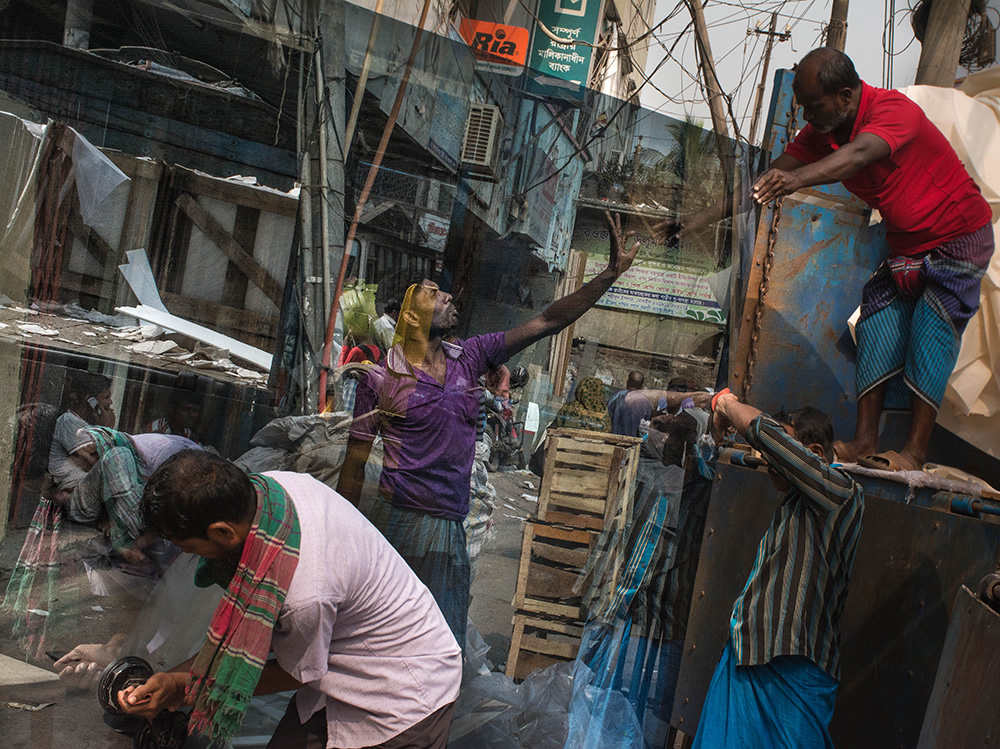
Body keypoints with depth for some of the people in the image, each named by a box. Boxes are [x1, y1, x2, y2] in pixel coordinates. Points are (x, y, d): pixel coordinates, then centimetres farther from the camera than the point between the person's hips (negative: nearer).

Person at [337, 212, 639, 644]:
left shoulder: (469, 358, 10)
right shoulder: (381, 380, -1)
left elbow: (547, 322, 7)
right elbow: (354, 466, 2)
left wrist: (611, 273, 1)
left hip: (448, 530, 4)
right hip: (397, 522, -4)